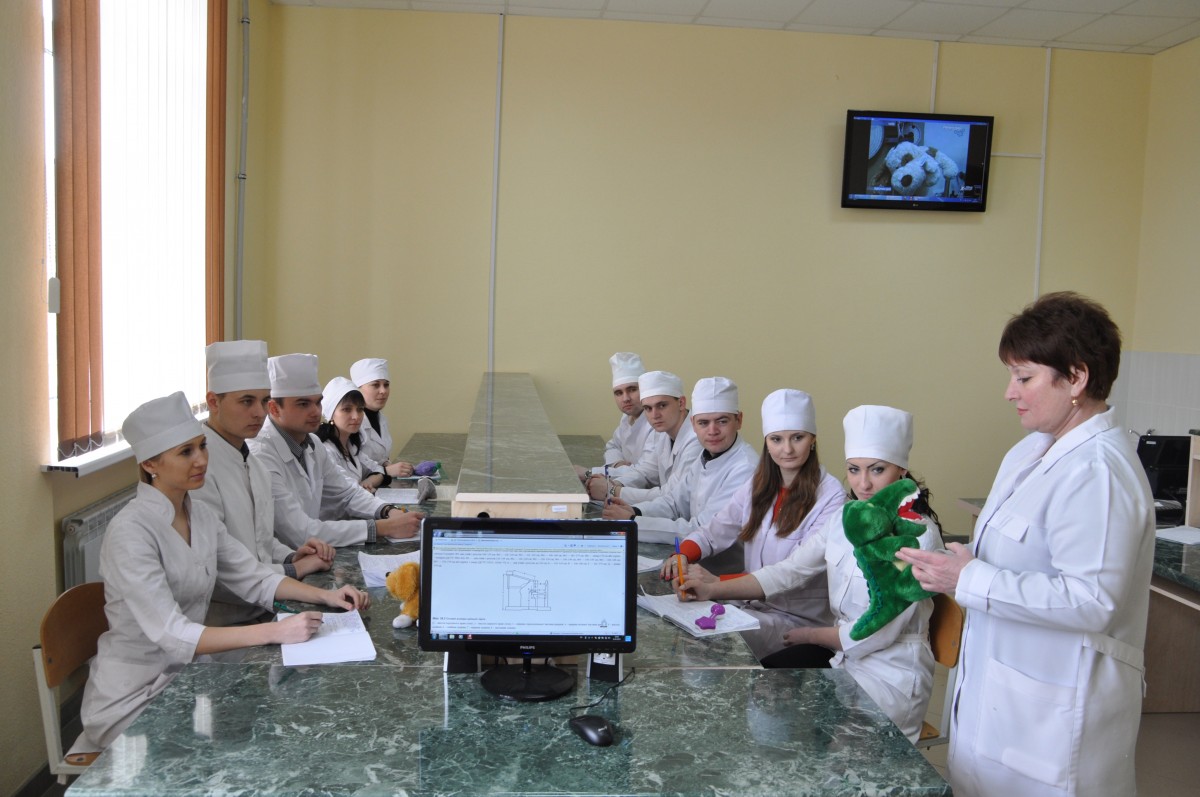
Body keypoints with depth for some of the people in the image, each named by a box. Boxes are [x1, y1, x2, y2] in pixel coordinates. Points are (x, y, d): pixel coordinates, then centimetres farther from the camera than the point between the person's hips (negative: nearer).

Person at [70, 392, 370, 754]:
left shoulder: (199, 515, 3)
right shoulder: (130, 531, -22)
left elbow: (254, 579, 8)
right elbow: (172, 635, -28)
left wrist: (324, 596, -8)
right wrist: (275, 632, -35)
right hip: (133, 696, -7)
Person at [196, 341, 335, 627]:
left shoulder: (252, 462, 12)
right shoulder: (199, 467, -17)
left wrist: (291, 556, 3)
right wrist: (292, 570, -11)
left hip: (262, 614, 8)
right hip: (222, 625, -8)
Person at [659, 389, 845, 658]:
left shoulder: (830, 496, -13)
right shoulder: (758, 486, 7)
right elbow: (715, 531, 8)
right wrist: (683, 555, -15)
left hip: (801, 618, -5)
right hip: (755, 605, 6)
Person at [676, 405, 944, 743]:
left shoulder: (919, 535, -19)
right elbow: (788, 570, 0)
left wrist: (811, 634, -6)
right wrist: (715, 589, -10)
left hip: (891, 673, -6)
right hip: (842, 650, 7)